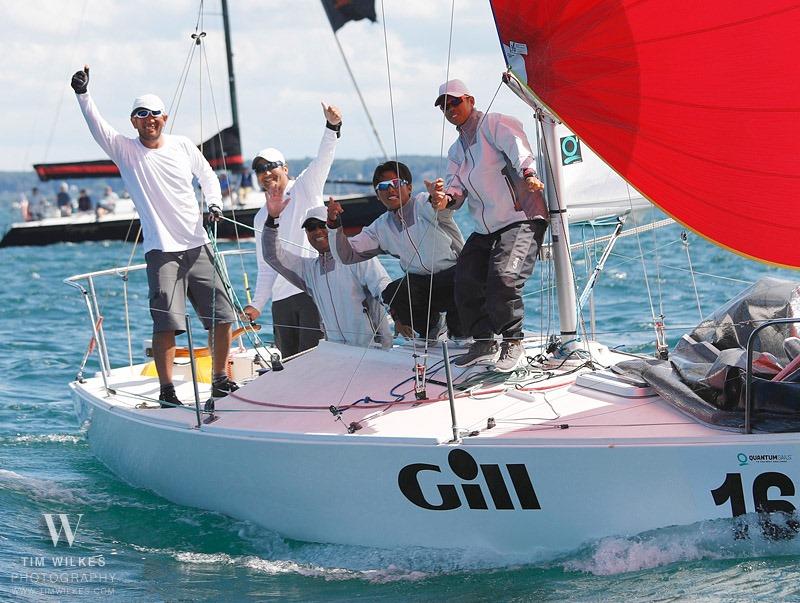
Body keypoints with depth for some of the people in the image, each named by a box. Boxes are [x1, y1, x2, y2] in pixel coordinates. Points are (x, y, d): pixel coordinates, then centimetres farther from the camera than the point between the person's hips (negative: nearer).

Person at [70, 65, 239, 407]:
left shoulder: (183, 147, 8)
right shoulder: (125, 150, -1)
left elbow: (207, 175, 24)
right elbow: (97, 127, -16)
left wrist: (213, 202, 6)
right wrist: (82, 95, -31)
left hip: (197, 247, 4)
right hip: (161, 251, -4)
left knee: (222, 317, 5)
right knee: (167, 323, -15)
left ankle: (221, 381, 21)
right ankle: (167, 391, -8)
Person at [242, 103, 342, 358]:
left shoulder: (305, 188, 7)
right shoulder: (261, 219, 22)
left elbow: (323, 159, -11)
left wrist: (332, 127, -28)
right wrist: (257, 304, 14)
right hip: (282, 298, 6)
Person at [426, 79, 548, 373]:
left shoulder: (495, 125, -3)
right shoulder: (456, 151, 21)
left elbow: (519, 150, -22)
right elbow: (456, 189, 10)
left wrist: (528, 174, -44)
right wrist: (445, 199, -15)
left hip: (521, 219, -8)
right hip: (485, 231, 8)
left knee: (503, 277, -26)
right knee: (465, 282, -2)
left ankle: (513, 344, -12)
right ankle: (484, 343, 14)